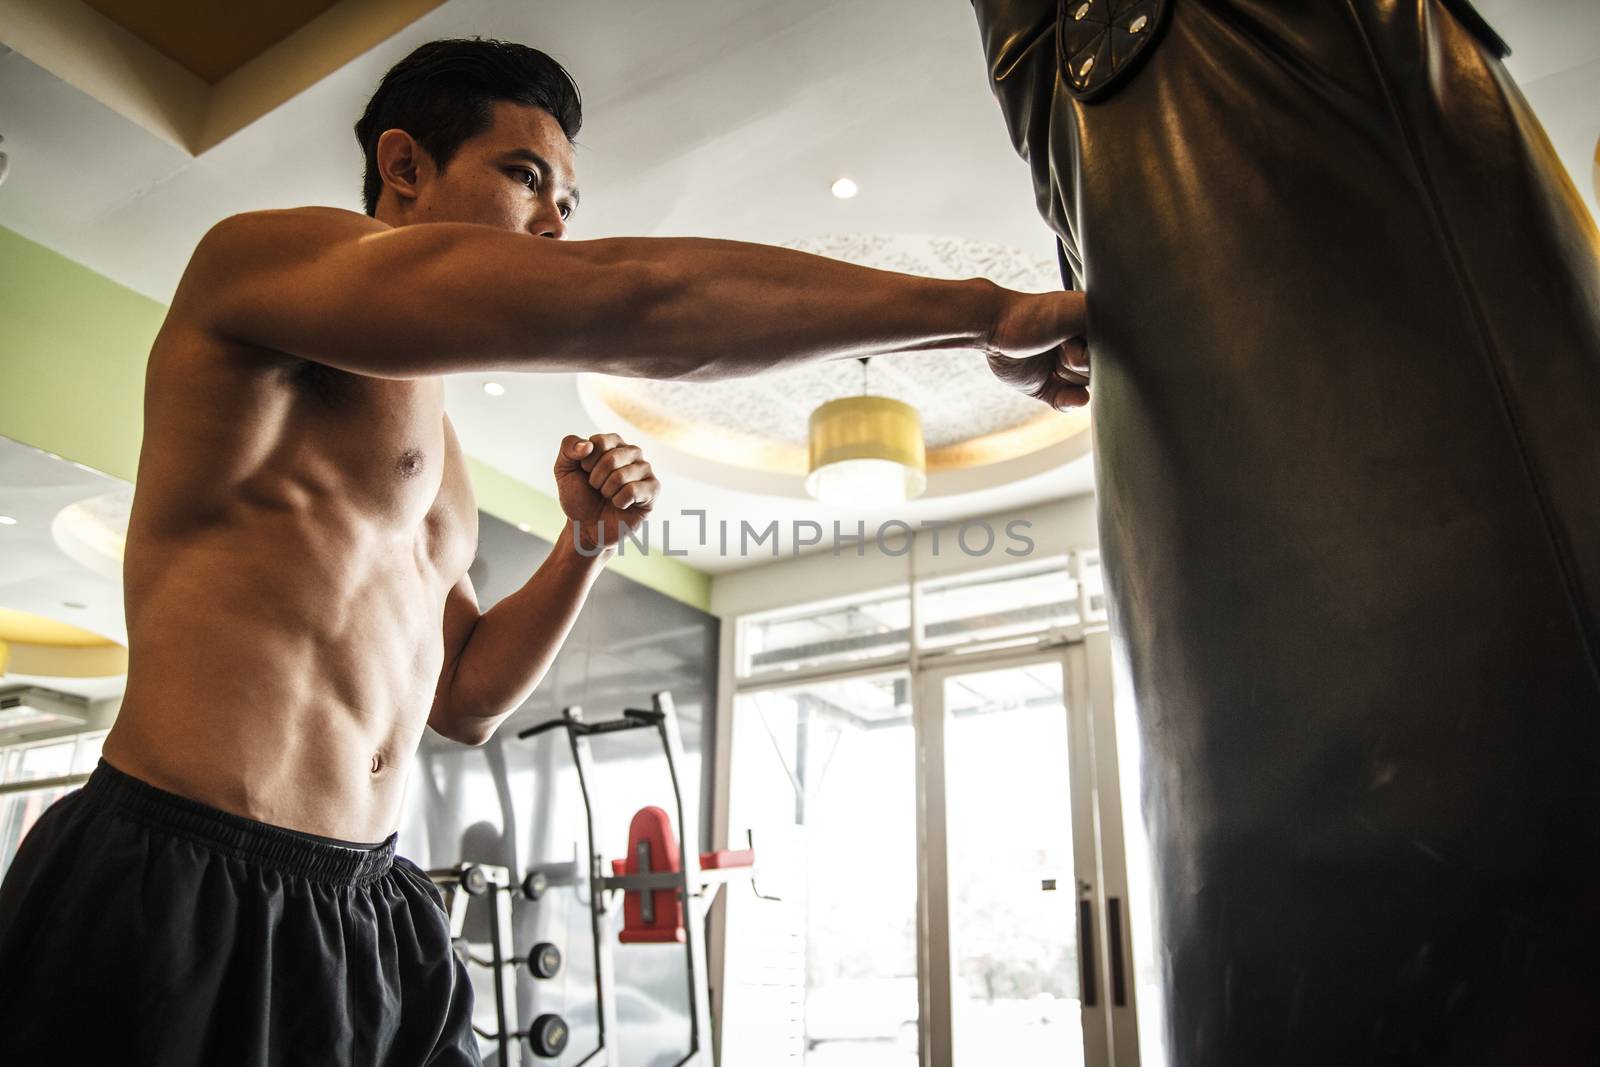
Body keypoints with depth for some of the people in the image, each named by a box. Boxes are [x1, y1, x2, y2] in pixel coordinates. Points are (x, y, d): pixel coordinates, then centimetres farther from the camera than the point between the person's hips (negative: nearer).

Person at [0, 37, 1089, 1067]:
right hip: (181, 898, -7)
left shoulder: (429, 436, 16)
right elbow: (634, 298, -24)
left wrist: (585, 546, 1)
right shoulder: (259, 252, -9)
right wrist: (986, 311, -21)